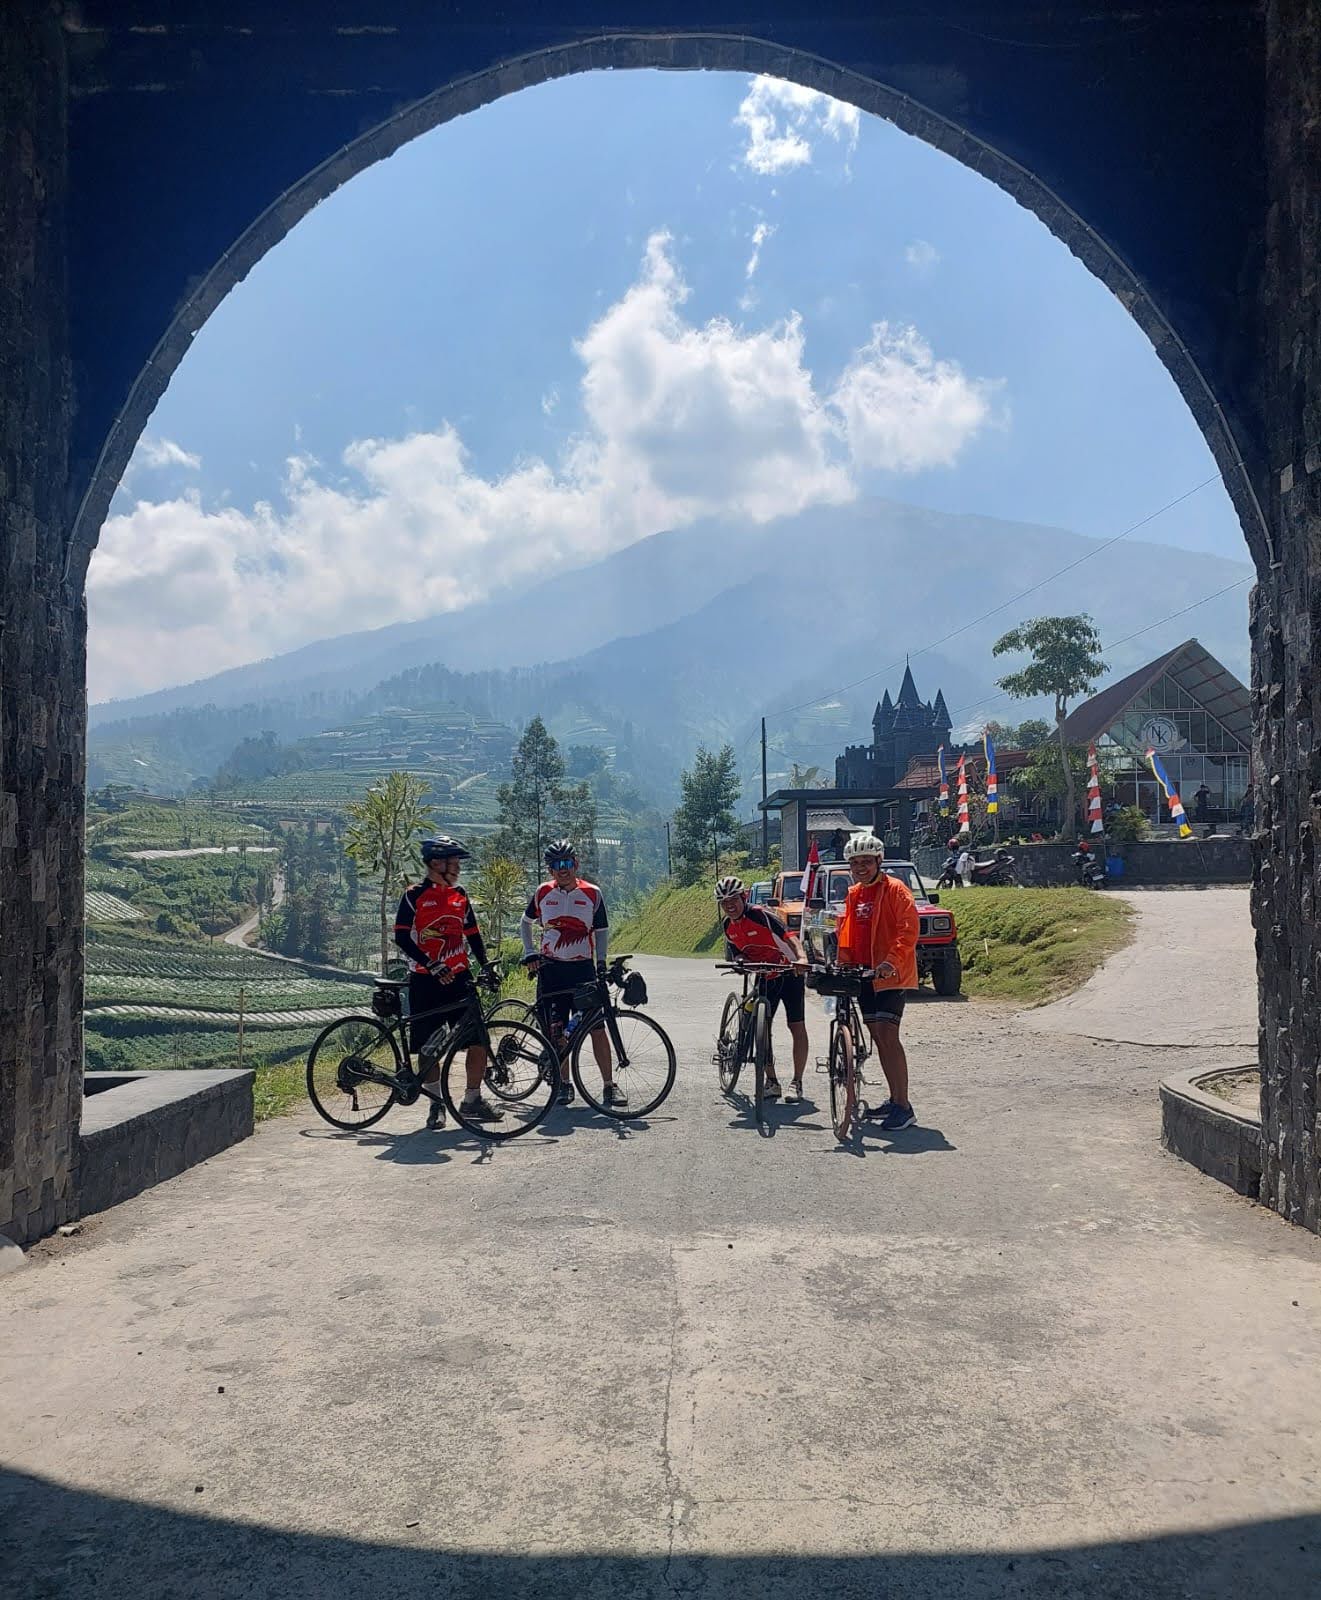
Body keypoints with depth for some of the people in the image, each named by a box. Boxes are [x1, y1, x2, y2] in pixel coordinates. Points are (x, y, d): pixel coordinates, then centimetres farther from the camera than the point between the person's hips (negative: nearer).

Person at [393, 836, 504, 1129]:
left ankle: (473, 1100, 12)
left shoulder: (460, 895, 11)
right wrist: (431, 965, -18)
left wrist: (485, 965, 2)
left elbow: (473, 934, 16)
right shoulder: (415, 895, -4)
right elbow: (401, 936, -10)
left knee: (479, 1040, -2)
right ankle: (436, 1105, 16)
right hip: (425, 981, -4)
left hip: (459, 978, 4)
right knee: (428, 1047, 2)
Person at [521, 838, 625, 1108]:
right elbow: (526, 922, 18)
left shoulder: (592, 894, 0)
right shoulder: (543, 893, 3)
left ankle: (609, 1085, 1)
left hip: (583, 968, -1)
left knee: (597, 1028, -5)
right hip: (551, 969, 1)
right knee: (557, 1032, 2)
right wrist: (529, 953, 7)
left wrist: (601, 961, -3)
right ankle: (564, 1084, 16)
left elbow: (602, 931, 8)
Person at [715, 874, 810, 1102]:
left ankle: (797, 1082, 4)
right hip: (764, 978, 6)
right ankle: (771, 1082, 9)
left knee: (797, 1027, -4)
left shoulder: (760, 914, -23)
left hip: (789, 974, -6)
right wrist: (740, 961, -25)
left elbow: (788, 935, -34)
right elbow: (736, 954, 0)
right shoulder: (728, 925, -2)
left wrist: (801, 957, -51)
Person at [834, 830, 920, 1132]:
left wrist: (891, 961, -27)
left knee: (887, 1035, -15)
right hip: (864, 973, 8)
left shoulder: (895, 889, -8)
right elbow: (847, 933, 23)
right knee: (878, 1037, 11)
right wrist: (845, 965, 13)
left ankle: (904, 1107, -12)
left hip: (892, 974, -8)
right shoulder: (853, 894, 15)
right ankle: (895, 1099, 21)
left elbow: (909, 928, -17)